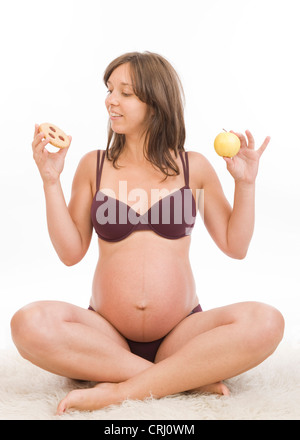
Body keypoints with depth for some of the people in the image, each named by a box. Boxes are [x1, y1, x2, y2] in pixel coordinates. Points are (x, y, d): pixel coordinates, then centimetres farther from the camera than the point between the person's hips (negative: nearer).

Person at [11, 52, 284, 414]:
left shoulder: (193, 167, 6)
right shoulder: (93, 166, 7)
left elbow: (235, 246, 9)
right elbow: (71, 252, 3)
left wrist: (245, 182, 0)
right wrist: (51, 180, -2)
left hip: (179, 334, 0)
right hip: (107, 334, 1)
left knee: (266, 322, -27)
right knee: (29, 324, -29)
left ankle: (123, 390, -23)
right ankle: (189, 377, -22)